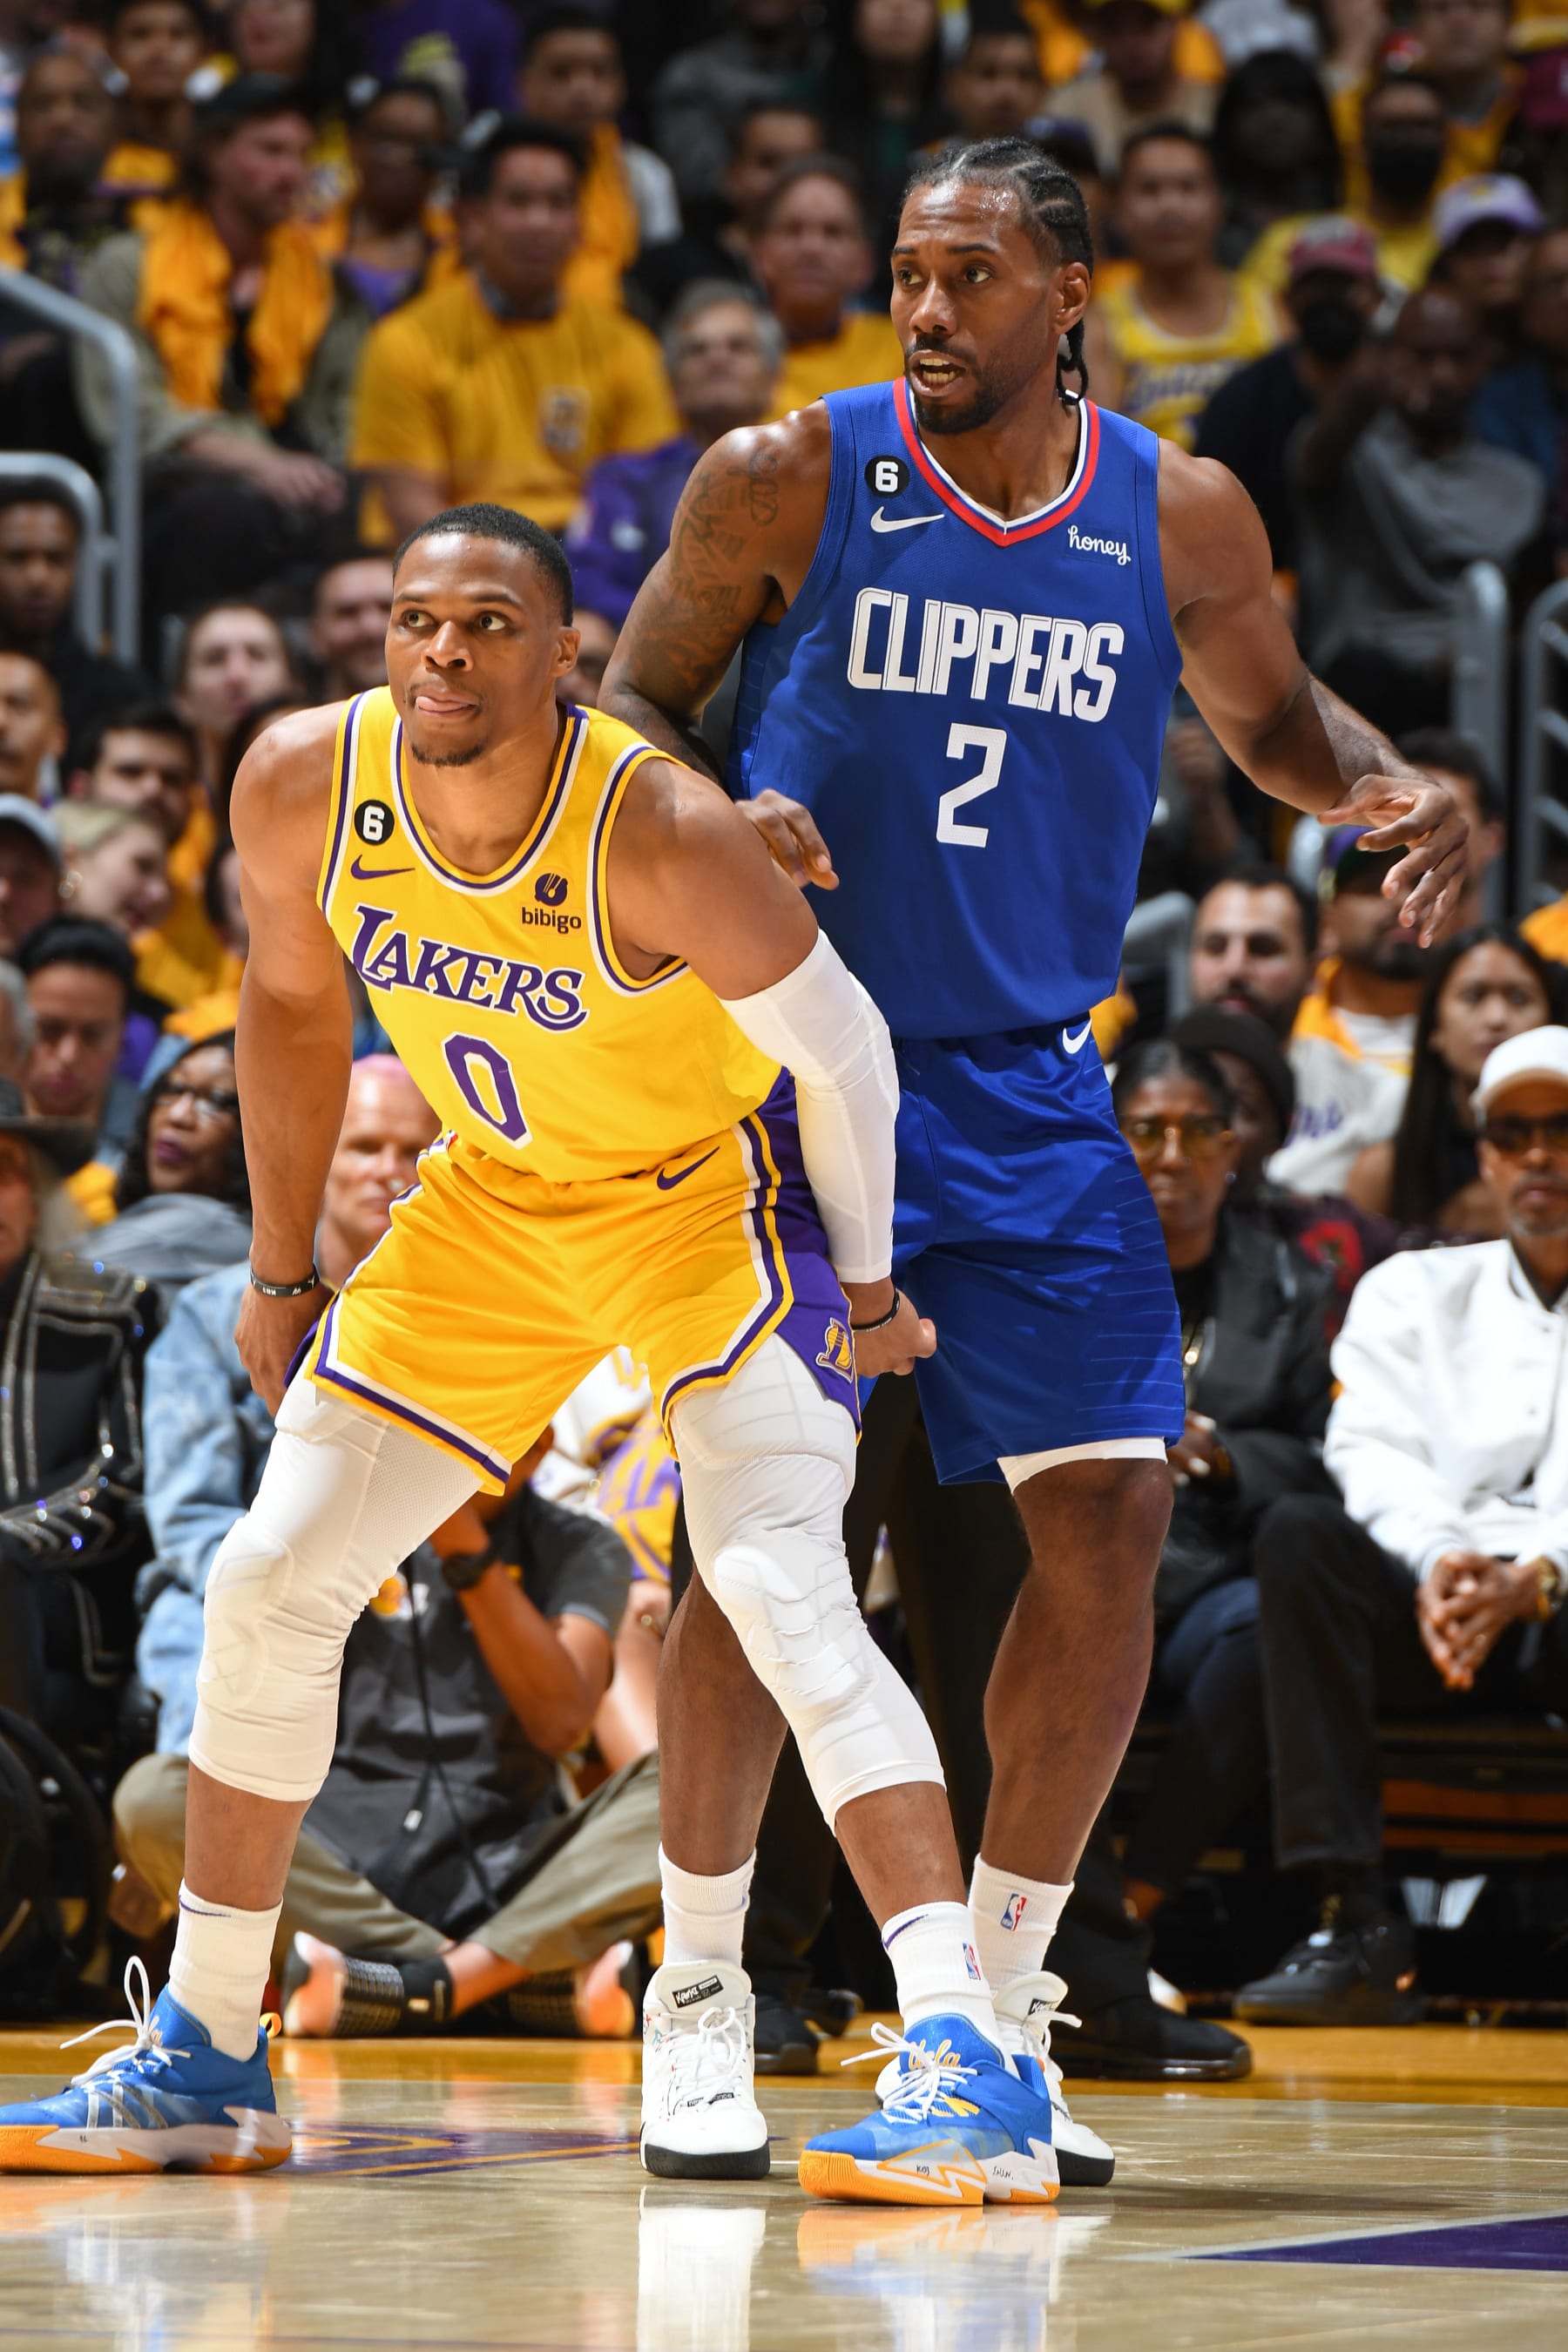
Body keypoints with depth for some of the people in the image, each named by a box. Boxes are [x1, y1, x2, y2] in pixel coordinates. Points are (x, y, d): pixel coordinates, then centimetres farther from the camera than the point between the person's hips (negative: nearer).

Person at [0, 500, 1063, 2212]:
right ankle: (205, 2057, 21)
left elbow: (841, 1049, -16)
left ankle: (961, 2063, -34)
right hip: (496, 1204, 6)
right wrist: (280, 1273, 11)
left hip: (715, 1190, -6)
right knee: (268, 1585, 5)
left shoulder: (660, 836, -32)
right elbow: (293, 1001, 4)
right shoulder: (302, 784, -17)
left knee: (780, 1597, -27)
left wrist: (865, 1289, -6)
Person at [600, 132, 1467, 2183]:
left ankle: (993, 2002, 10)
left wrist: (1395, 787, -5)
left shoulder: (1180, 518, 0)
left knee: (1110, 1519, -4)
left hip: (1030, 1092, 3)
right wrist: (712, 816, -19)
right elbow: (630, 706, 3)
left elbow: (1271, 721, 17)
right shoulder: (786, 480, -7)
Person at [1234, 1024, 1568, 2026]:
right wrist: (1436, 1558, -18)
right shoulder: (1412, 1291, 21)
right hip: (1434, 1603, 3)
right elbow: (1376, 1453, 4)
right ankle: (1360, 1924, -35)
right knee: (1302, 1534, -27)